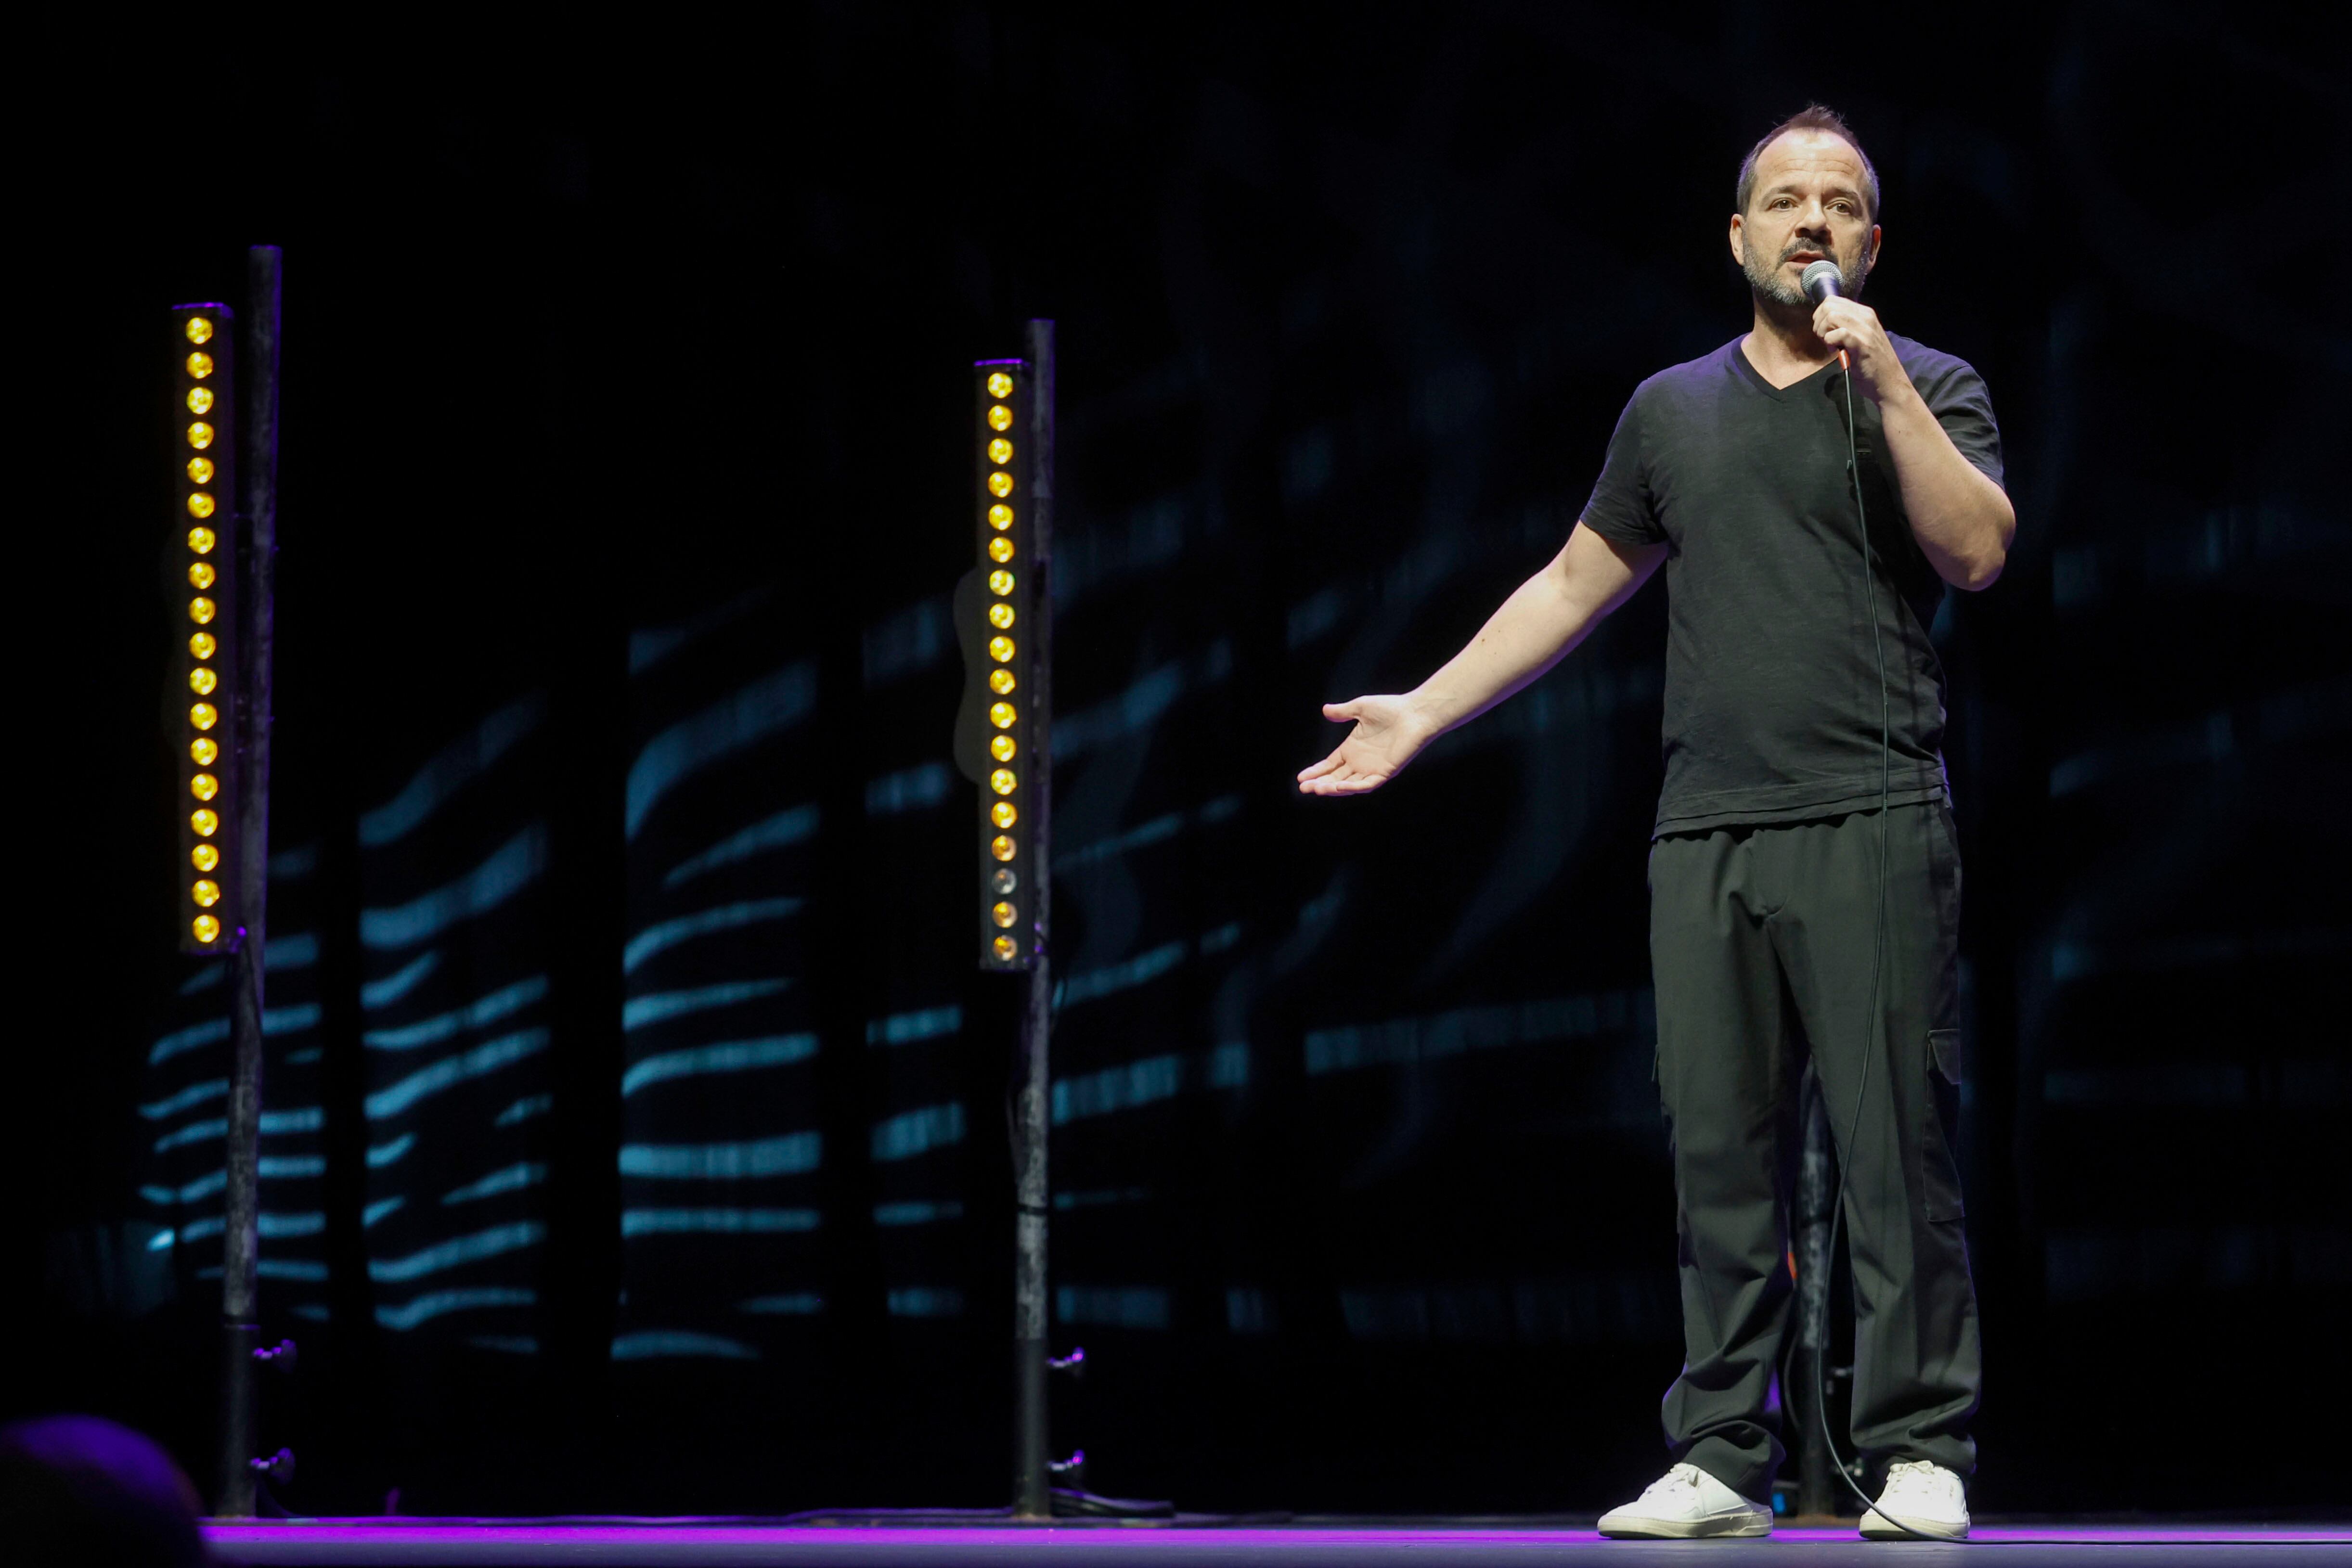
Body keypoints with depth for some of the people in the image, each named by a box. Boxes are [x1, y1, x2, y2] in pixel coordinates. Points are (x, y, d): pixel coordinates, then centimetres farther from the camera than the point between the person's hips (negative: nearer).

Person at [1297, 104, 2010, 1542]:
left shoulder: (1928, 388, 9)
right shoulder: (1673, 411, 19)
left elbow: (1979, 552, -8)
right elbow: (1577, 585, 26)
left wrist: (1884, 388, -11)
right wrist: (1424, 711, 23)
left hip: (1873, 828, -3)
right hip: (1705, 833, 4)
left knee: (1897, 1151, -7)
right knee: (1722, 1158, 2)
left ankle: (1919, 1455, -2)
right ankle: (1724, 1463, 7)